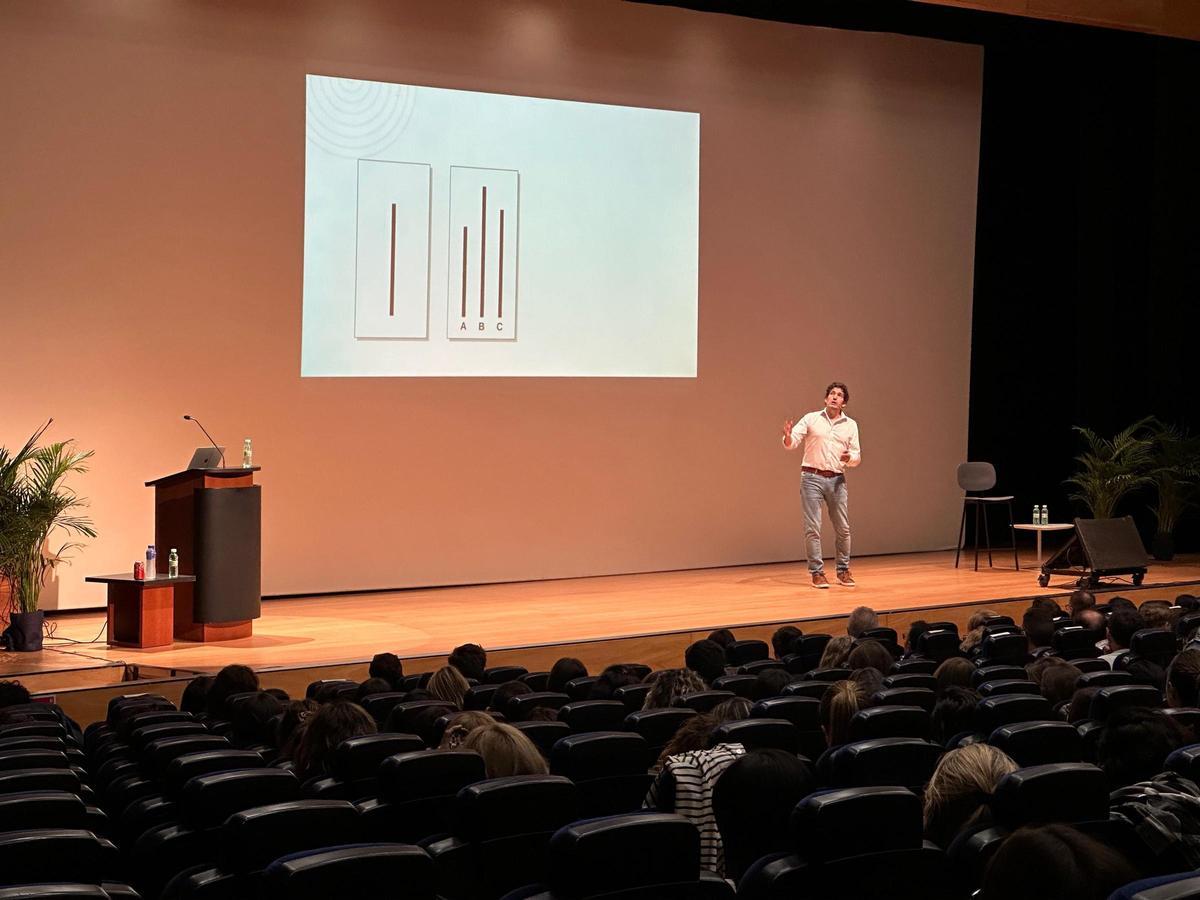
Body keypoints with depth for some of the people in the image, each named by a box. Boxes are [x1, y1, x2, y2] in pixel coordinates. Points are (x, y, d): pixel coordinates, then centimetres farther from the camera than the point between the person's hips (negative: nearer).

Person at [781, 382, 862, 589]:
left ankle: (843, 571, 18)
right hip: (812, 478, -2)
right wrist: (788, 436, -27)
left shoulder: (851, 425, 8)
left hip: (837, 480, 2)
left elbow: (857, 457, 10)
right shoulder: (811, 419, 2)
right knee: (812, 528, -4)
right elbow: (791, 443, -4)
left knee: (843, 529, 5)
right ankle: (817, 572, 2)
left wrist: (849, 457, -13)